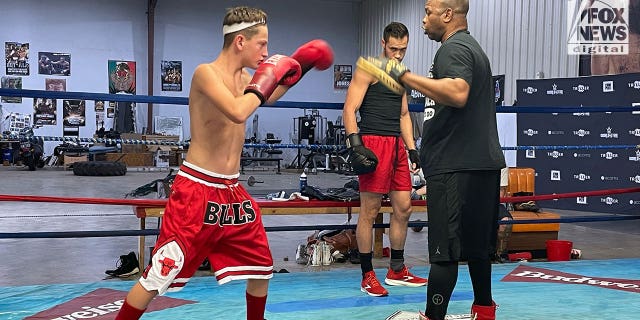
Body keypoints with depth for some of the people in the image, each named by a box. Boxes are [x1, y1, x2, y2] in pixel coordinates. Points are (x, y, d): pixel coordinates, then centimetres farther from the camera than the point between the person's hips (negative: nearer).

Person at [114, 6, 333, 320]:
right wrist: (263, 82, -16)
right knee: (158, 276, -5)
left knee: (262, 269, 17)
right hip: (197, 191, -8)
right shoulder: (206, 72, -15)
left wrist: (298, 69, 24)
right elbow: (238, 112, -33)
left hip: (232, 191, 8)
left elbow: (267, 97, 33)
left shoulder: (243, 78, 10)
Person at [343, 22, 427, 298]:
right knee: (370, 211, -4)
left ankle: (397, 271, 22)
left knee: (404, 208, 10)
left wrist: (411, 148, 18)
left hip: (397, 145, 8)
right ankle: (367, 276, 5)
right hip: (374, 142, -8)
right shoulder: (368, 71, -3)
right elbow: (349, 109, -9)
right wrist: (355, 142, -21)